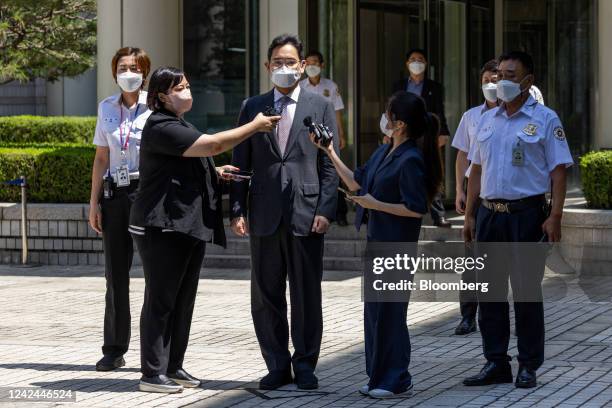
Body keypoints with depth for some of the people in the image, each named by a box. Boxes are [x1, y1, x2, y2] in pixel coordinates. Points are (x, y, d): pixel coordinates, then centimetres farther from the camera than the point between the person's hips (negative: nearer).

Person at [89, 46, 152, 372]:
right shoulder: (107, 108, 12)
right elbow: (101, 158, 15)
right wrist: (94, 202, 9)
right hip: (116, 195, 4)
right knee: (115, 274, 6)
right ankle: (114, 350, 14)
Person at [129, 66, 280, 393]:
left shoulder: (178, 125, 20)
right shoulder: (161, 127, -14)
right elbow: (212, 145, -21)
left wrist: (215, 173, 17)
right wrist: (255, 126, -13)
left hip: (188, 227, 10)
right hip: (163, 227, -10)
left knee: (183, 301, 11)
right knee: (161, 301, -7)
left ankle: (173, 367, 18)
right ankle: (152, 373, -3)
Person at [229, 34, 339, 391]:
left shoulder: (320, 107, 6)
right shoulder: (253, 107, 11)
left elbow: (330, 165, 2)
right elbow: (240, 163, 9)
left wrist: (326, 210, -8)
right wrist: (237, 210, 0)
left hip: (306, 214, -2)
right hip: (265, 215, 2)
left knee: (307, 294, 2)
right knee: (266, 295, 5)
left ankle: (305, 365, 12)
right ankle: (277, 366, 14)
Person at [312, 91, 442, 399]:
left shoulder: (411, 160, -18)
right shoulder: (384, 152, 11)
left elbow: (416, 209, -20)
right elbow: (356, 182, 20)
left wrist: (376, 204, -18)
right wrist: (330, 154, 15)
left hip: (396, 246, -9)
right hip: (377, 240, 9)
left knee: (389, 310, -4)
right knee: (374, 309, 12)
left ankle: (397, 381, 5)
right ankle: (379, 377, 20)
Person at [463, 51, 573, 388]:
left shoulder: (545, 120, -2)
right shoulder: (487, 120, 14)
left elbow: (558, 171, -6)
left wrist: (555, 216, -14)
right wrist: (470, 215, 11)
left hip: (526, 213, -5)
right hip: (489, 214, 5)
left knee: (527, 290, 0)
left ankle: (528, 367, 8)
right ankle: (496, 364, 14)